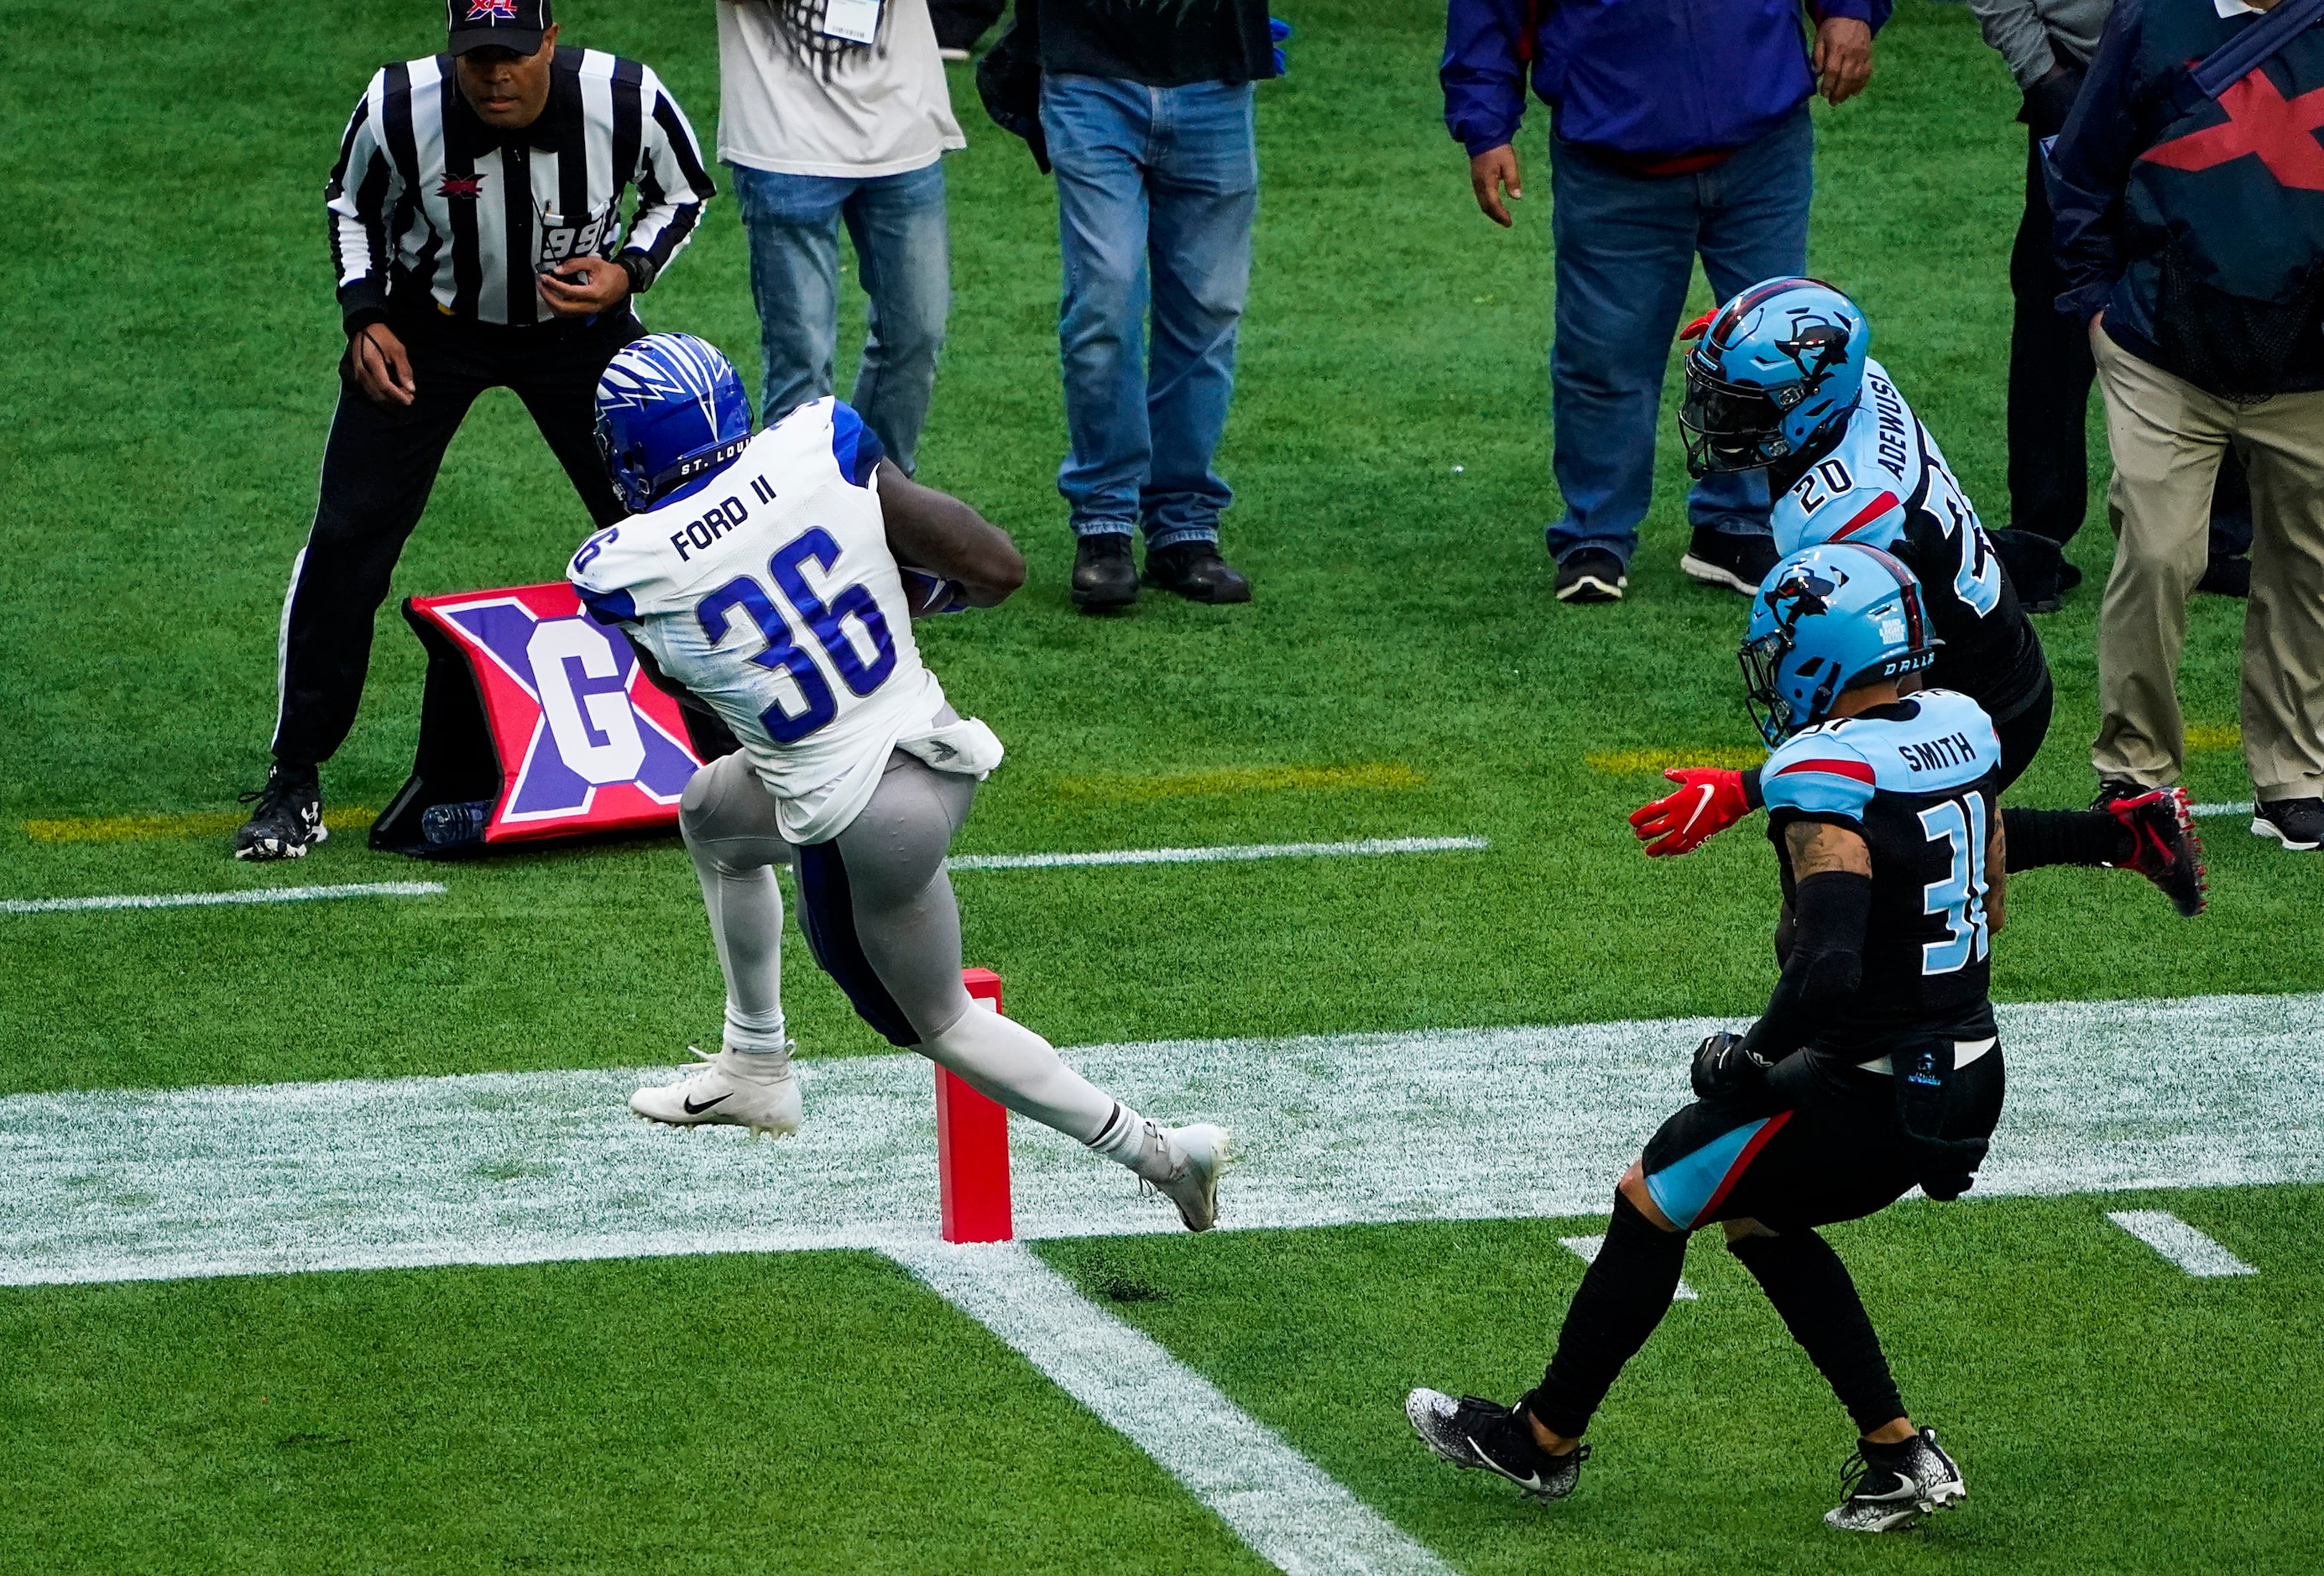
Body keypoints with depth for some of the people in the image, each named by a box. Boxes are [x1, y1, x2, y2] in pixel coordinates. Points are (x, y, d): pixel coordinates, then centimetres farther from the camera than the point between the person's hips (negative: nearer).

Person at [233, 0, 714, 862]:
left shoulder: (628, 101, -25)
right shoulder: (398, 110, -25)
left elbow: (682, 192, -3)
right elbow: (353, 204, -2)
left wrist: (629, 272, -20)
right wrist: (365, 319, -12)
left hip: (578, 323, 1)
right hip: (430, 328, -1)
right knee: (348, 536, -8)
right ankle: (294, 784, 2)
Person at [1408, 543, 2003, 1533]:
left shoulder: (1830, 783, -22)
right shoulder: (1963, 730, 4)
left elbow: (1827, 973, -30)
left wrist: (1748, 1058, -14)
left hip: (1864, 1096, -8)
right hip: (1970, 1077, 8)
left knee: (1653, 1199, 9)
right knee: (1754, 1218, 25)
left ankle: (1546, 1437, 23)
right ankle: (1899, 1452, 19)